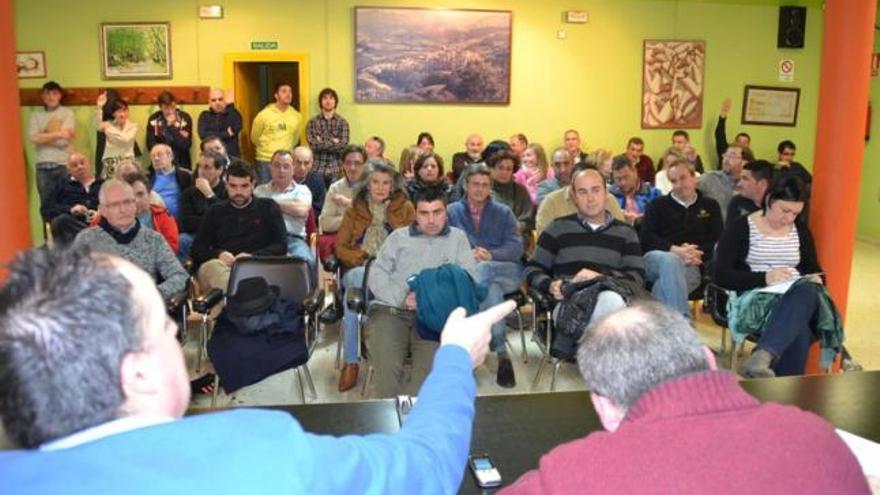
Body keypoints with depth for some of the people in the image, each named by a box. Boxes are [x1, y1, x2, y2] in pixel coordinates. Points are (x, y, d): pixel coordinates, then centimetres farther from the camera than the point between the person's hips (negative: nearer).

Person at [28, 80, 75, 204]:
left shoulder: (67, 113, 4)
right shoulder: (36, 114, 9)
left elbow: (64, 139, -7)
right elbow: (33, 138, -6)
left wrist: (44, 137, -3)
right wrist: (57, 134, -14)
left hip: (64, 164, -1)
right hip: (43, 166, 2)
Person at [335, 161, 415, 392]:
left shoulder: (405, 208, 10)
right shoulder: (355, 209, 14)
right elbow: (340, 247, 9)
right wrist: (365, 260, -8)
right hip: (359, 272, 2)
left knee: (354, 293, -35)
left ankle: (351, 361, -25)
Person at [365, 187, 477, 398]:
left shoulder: (457, 238, 19)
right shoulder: (398, 236, 20)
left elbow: (468, 278, 6)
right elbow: (376, 274, 9)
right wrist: (401, 298, -10)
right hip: (390, 309, 0)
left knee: (432, 365, -28)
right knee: (387, 365, -27)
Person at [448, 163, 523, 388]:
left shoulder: (503, 213, 19)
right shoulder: (452, 211, 17)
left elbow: (516, 247, 5)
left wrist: (490, 255, -16)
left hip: (505, 271, 1)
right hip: (465, 271, 0)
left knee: (483, 269, -37)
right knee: (492, 289, -37)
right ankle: (501, 353, -36)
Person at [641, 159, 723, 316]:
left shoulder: (710, 206, 24)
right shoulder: (658, 205, 22)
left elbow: (718, 240, 10)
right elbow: (646, 237, 6)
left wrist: (697, 254, -11)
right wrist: (675, 250, -12)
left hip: (691, 266, 1)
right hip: (656, 259, 0)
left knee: (665, 285, -34)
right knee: (671, 261, -37)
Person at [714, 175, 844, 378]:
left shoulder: (801, 230, 18)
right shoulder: (741, 228, 1)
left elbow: (814, 269, 25)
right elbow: (721, 275, -6)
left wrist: (815, 279, -1)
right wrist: (764, 278, -18)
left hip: (799, 297, 4)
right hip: (755, 298, -4)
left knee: (808, 291, -38)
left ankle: (763, 356, -56)